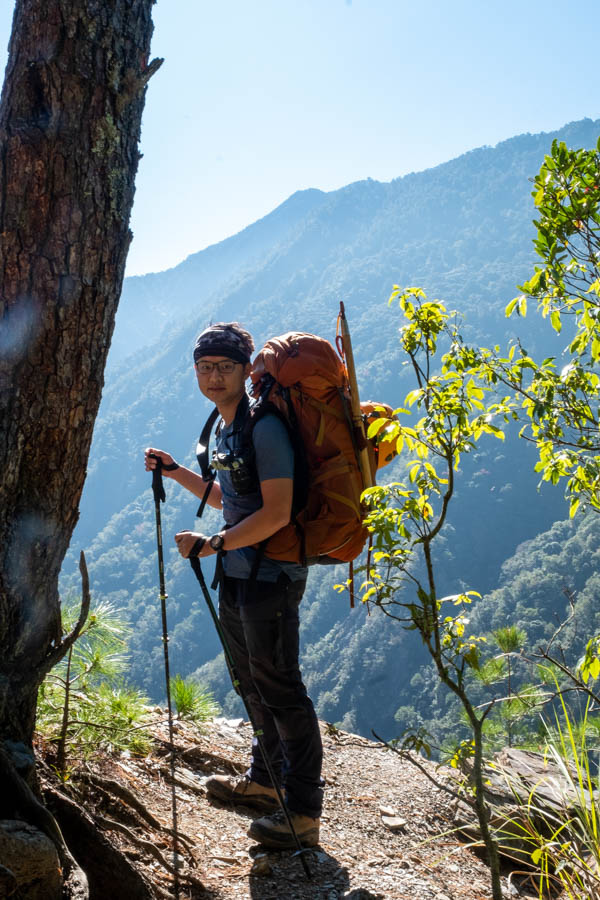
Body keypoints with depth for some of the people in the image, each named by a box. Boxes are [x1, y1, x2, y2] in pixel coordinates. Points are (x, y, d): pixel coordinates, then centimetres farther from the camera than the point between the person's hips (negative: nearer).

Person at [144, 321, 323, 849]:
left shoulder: (265, 427, -17)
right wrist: (176, 472, 18)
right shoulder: (224, 430, 12)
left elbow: (276, 513, -25)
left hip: (270, 576, -10)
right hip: (237, 574, 10)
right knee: (253, 684, 21)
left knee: (280, 690, -5)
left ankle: (303, 812, 4)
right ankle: (266, 779, 38)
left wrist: (211, 544, -23)